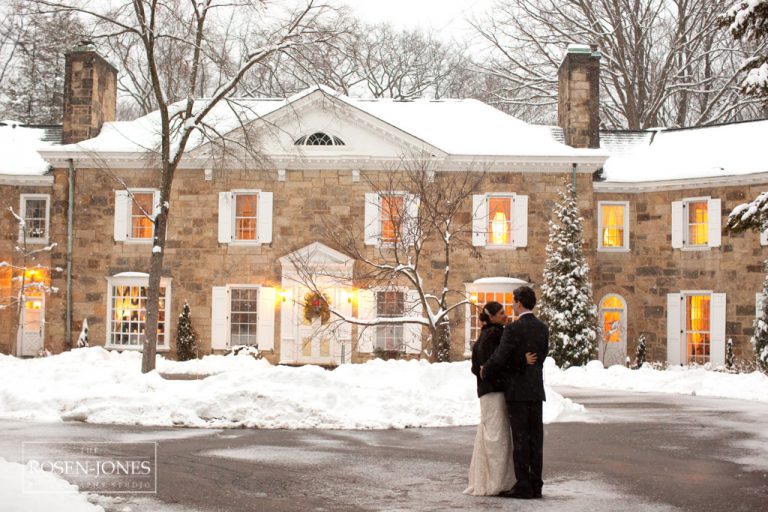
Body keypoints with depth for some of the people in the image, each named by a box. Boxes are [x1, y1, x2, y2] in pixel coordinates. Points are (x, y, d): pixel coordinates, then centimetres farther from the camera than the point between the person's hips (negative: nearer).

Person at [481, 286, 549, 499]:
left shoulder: (513, 329, -14)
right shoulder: (543, 328, 8)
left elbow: (499, 358, -19)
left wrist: (486, 372, 2)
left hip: (516, 391, -6)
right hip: (536, 390, 6)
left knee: (520, 439, -3)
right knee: (535, 438, 7)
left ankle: (523, 486, -2)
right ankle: (536, 485, 10)